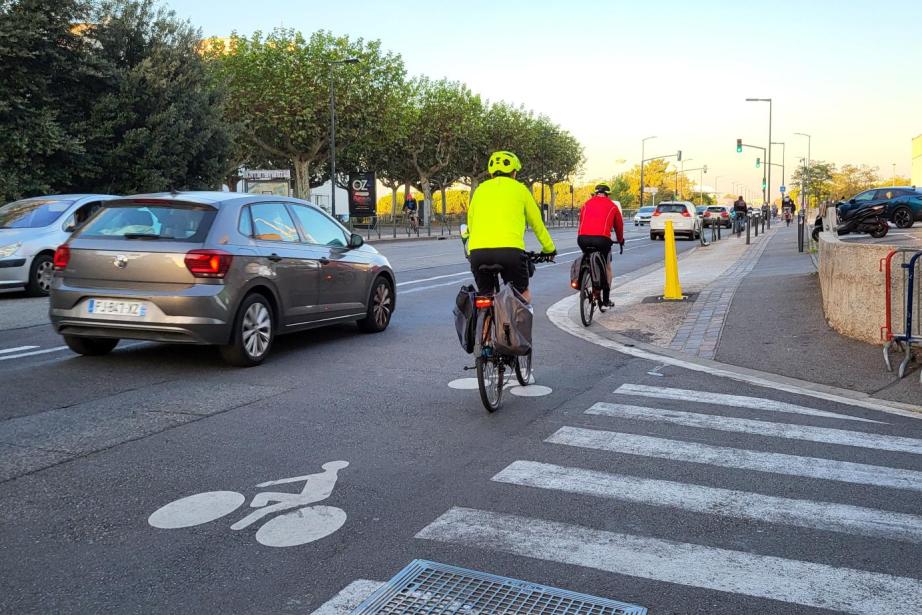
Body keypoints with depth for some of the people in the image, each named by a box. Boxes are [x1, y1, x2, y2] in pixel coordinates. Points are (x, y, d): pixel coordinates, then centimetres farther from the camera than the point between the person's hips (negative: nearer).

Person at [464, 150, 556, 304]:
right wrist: (549, 248, 38)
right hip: (509, 250, -2)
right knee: (523, 295, 16)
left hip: (478, 250, 3)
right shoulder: (519, 189, 15)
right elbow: (537, 223, 23)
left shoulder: (480, 189, 21)